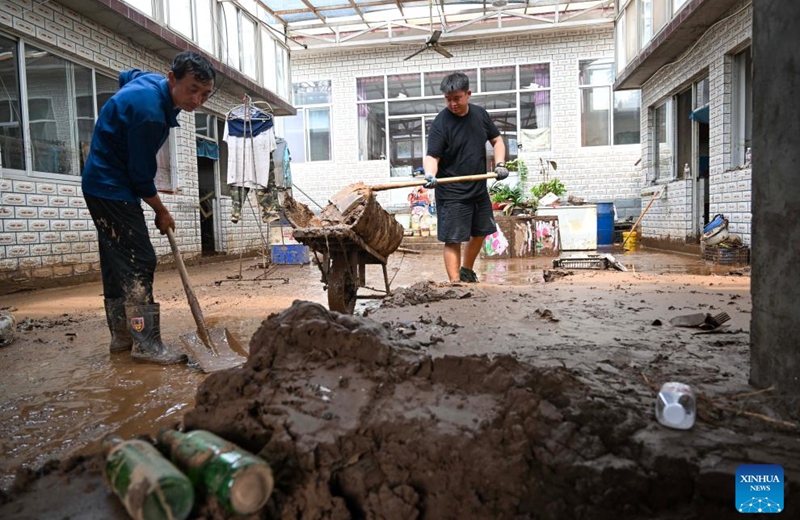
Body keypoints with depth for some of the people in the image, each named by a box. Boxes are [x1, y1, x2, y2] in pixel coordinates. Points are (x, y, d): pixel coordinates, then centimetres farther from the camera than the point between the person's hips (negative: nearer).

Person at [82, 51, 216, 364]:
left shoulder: (152, 81, 2)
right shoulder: (150, 113, -28)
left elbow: (126, 75, 27)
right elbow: (141, 175, -21)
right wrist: (161, 212, -6)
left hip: (102, 184, 10)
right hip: (112, 189, -10)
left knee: (116, 262, 11)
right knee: (138, 261, -13)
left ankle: (121, 336, 20)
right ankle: (145, 343, -10)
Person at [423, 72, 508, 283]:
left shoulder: (480, 114, 3)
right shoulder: (441, 123, -14)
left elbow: (497, 140, 14)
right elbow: (432, 156, -19)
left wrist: (500, 164, -1)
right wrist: (430, 174, -39)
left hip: (479, 188, 7)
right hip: (452, 193, -6)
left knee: (480, 232, 19)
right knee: (453, 240, -6)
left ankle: (467, 272, 40)